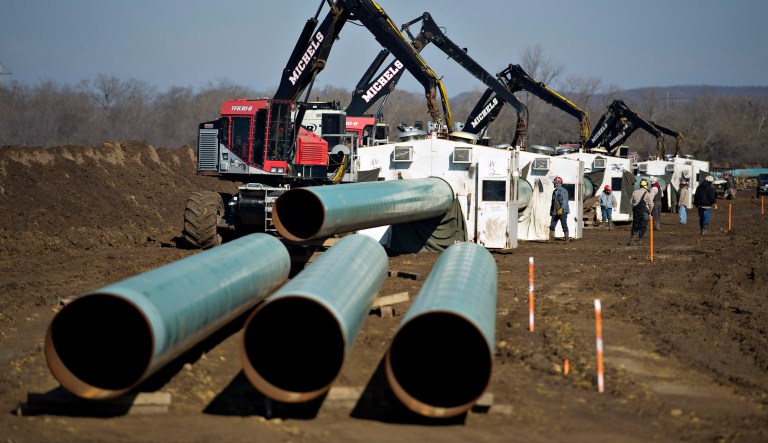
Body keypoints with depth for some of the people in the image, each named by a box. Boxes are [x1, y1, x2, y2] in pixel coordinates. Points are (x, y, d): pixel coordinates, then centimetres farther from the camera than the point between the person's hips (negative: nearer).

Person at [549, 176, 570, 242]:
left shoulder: (564, 191, -7)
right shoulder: (554, 192, 16)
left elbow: (565, 201, -18)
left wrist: (561, 209, -30)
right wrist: (551, 211, 20)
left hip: (562, 212, -7)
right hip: (555, 212, 7)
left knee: (564, 226, -3)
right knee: (552, 226, 3)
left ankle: (566, 239, 1)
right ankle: (551, 239, 7)